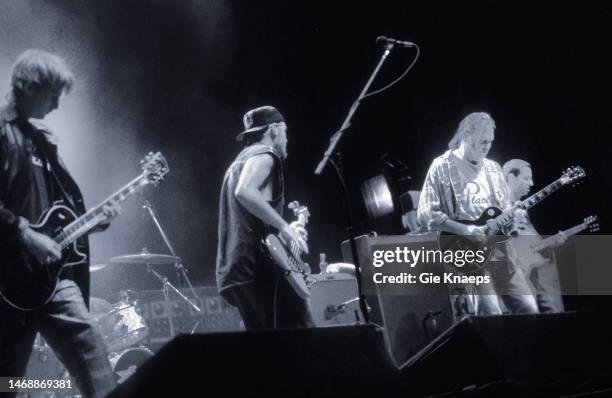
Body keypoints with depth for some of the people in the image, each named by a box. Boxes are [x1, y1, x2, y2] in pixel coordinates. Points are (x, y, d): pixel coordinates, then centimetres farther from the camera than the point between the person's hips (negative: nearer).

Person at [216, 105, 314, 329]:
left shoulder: (240, 161, 29)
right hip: (259, 263, -10)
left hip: (235, 269, 10)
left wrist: (284, 231, 33)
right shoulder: (264, 155, -1)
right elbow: (244, 192, -22)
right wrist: (284, 227, -17)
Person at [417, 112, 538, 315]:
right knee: (490, 313, -17)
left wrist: (513, 214, -1)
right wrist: (465, 230, -18)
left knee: (529, 309, 1)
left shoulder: (492, 168, 16)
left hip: (499, 246, 7)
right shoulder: (442, 167, -5)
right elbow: (425, 215, -11)